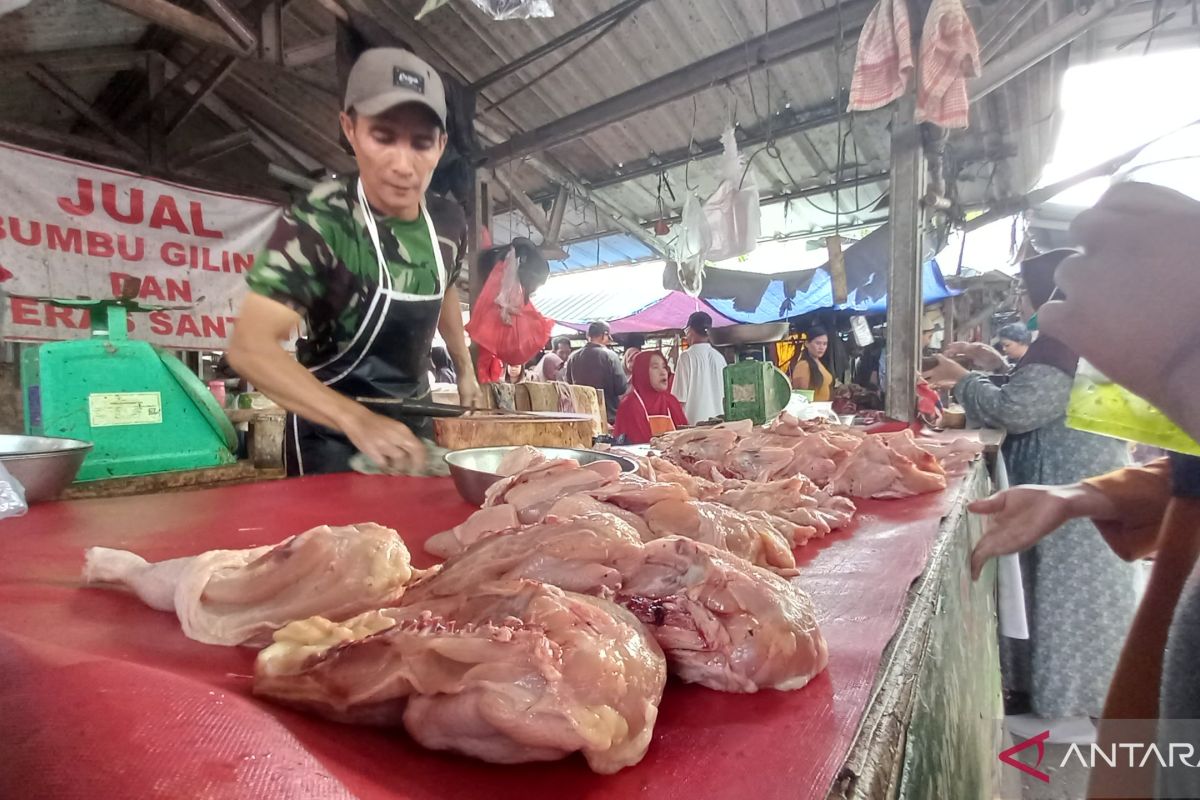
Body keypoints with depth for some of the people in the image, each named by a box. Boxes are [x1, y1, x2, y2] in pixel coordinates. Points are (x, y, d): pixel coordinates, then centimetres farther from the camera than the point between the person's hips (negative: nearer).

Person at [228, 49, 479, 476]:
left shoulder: (449, 222, -7)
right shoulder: (317, 223, -23)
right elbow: (251, 347, -31)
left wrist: (465, 369, 15)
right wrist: (357, 420, -42)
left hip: (414, 420, 6)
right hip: (332, 430, -5)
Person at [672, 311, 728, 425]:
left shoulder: (687, 356, -8)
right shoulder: (719, 357, 9)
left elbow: (680, 396, -10)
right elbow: (724, 394, 13)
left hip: (694, 422, -5)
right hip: (717, 420, 6)